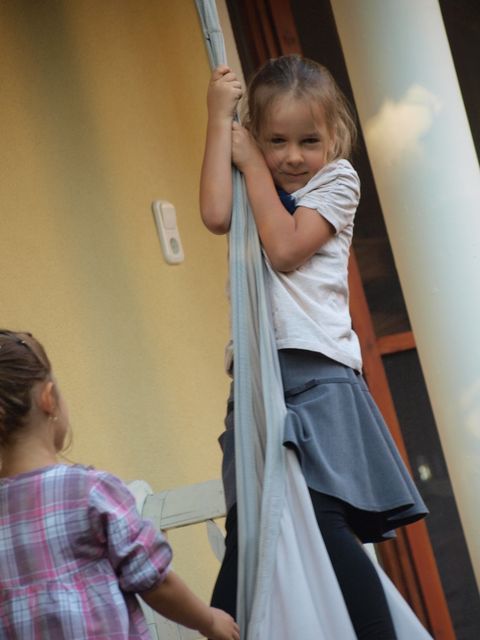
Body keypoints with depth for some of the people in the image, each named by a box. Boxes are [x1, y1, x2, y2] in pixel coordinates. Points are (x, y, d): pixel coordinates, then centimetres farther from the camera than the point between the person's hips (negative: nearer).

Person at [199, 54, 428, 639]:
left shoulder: (337, 180, 6)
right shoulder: (259, 189, 18)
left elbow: (285, 249, -9)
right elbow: (216, 215, -6)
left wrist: (252, 163, -2)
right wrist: (219, 118, -1)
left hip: (316, 373, -5)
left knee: (322, 523, -16)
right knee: (247, 531, 3)